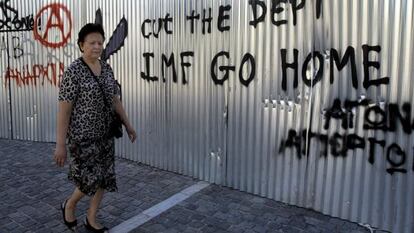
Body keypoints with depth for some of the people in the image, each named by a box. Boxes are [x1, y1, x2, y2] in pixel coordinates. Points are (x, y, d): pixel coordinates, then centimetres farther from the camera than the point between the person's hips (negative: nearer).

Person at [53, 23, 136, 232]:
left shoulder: (106, 68, 5)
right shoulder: (73, 72, -15)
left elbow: (115, 100, 13)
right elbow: (63, 109, -16)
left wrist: (127, 125, 14)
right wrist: (60, 144, -17)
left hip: (105, 134, 7)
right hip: (83, 136, -6)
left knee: (104, 178, 10)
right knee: (92, 180, -2)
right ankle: (69, 205, 30)